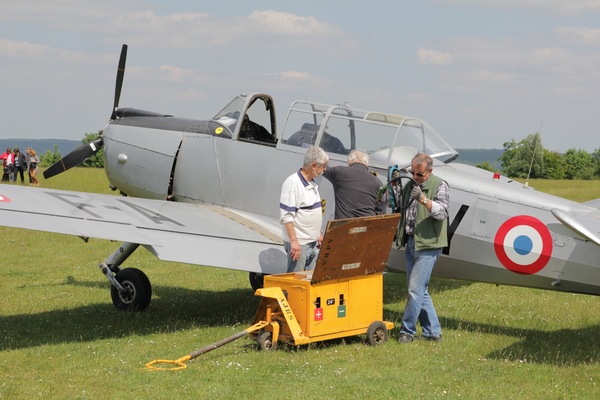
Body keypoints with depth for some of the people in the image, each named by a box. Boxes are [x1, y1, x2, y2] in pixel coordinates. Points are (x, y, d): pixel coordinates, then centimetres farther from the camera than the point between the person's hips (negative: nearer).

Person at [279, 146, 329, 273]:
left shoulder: (312, 184, 14)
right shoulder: (292, 183, -16)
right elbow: (286, 216, -20)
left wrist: (319, 233, 23)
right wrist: (294, 241, -24)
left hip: (313, 243, 9)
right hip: (299, 244, -9)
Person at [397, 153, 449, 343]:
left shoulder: (439, 185, -4)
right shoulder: (409, 186, 15)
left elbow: (442, 212, -16)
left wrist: (423, 199, -28)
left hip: (427, 245, -7)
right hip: (410, 243, 7)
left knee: (415, 290, -9)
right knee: (421, 291, 9)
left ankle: (407, 331, 0)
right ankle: (433, 331, 16)